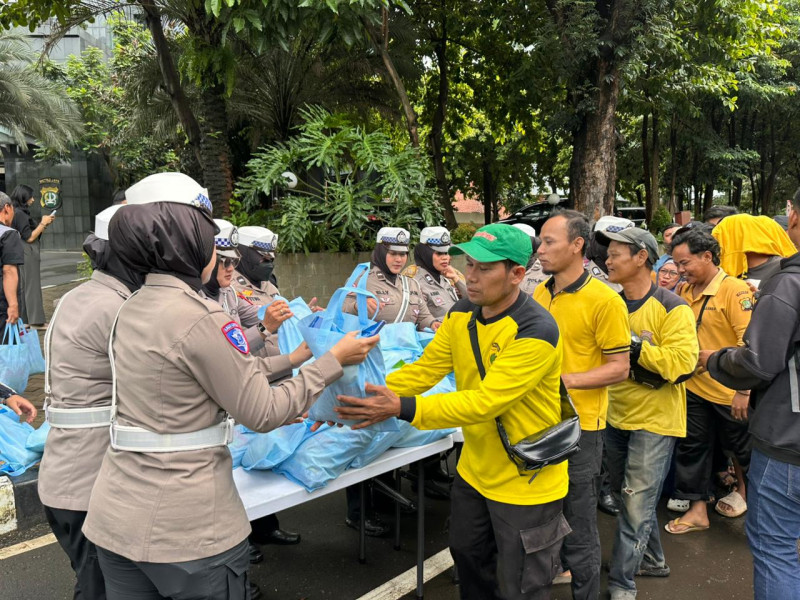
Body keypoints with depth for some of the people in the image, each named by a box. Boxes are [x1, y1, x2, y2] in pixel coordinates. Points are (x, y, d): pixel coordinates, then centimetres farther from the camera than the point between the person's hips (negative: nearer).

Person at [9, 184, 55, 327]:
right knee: (31, 287, -6)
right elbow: (29, 237, -17)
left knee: (24, 287, 12)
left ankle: (26, 319, 18)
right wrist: (43, 223, -10)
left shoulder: (22, 213, 15)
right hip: (27, 255, -10)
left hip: (29, 255, 10)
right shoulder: (19, 214, -14)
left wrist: (45, 224, 8)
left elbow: (34, 234, 17)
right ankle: (35, 320, -3)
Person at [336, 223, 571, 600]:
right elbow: (423, 370, -5)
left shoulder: (536, 331, -28)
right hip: (475, 470, 7)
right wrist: (372, 397, -19)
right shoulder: (460, 315, -4)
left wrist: (401, 408, -40)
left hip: (524, 483, -7)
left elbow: (486, 402, -35)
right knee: (468, 556, 27)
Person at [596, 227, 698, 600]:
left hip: (655, 420, -6)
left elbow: (681, 363, -24)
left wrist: (633, 346, -25)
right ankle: (652, 560, 38)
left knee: (636, 505, -2)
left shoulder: (672, 309, -14)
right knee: (628, 497, 19)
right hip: (616, 417, 7)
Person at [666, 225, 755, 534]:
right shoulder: (684, 292, 2)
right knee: (692, 446, 11)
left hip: (729, 390, -6)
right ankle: (697, 510, 24)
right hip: (694, 387, 6)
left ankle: (746, 490, 44)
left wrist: (744, 390, -24)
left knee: (742, 446, 16)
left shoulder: (734, 290, -18)